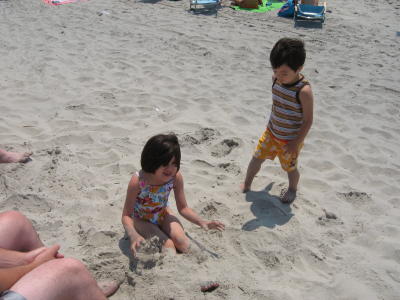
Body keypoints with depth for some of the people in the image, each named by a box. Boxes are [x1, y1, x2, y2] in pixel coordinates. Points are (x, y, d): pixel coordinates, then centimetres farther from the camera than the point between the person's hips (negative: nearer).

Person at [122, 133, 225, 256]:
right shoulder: (137, 181, -34)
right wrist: (134, 235, -47)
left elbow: (183, 208, -11)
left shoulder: (176, 177, -23)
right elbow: (126, 215, -27)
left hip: (163, 215, 4)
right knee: (168, 246, -20)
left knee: (184, 244, -15)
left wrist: (201, 222, -28)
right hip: (141, 221, -3)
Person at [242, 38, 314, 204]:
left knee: (290, 168, 16)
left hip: (290, 140, -5)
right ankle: (246, 185, 36)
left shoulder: (304, 91, -29)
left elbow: (308, 120, -22)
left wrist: (296, 143, -20)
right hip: (271, 132, 5)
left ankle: (292, 189, 46)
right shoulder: (276, 79, -9)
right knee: (256, 158, 13)